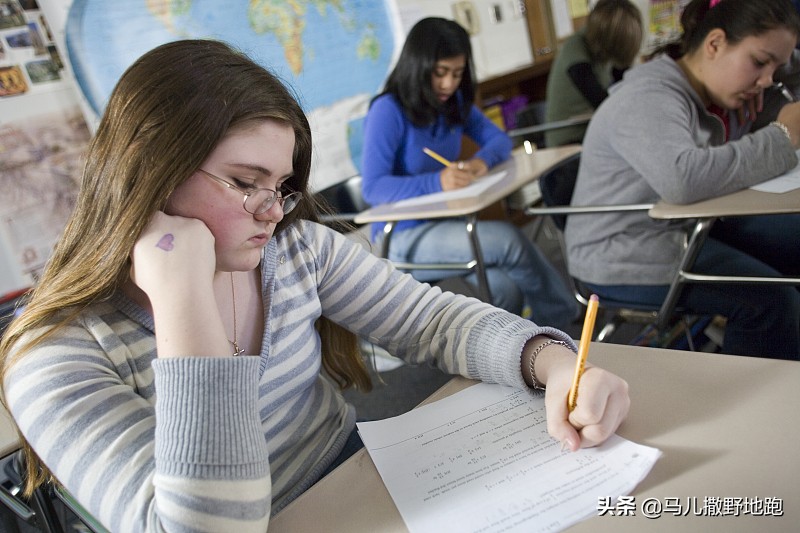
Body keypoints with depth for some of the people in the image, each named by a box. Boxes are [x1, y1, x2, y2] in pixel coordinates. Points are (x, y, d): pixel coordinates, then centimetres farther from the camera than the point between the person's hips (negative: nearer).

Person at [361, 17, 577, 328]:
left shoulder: (454, 102, 5)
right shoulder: (388, 111, -15)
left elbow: (499, 139, 9)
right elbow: (372, 188, -22)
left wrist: (484, 159, -16)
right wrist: (437, 182, -35)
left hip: (445, 225, 6)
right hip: (403, 237, -6)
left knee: (506, 291, -22)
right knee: (507, 239, -23)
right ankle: (564, 318, -3)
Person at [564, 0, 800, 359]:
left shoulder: (701, 94, 7)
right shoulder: (647, 98, -23)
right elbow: (682, 179, -41)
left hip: (681, 225, 10)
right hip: (620, 257, -10)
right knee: (768, 300, -23)